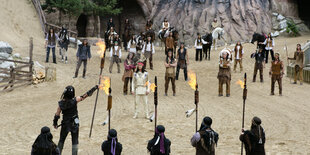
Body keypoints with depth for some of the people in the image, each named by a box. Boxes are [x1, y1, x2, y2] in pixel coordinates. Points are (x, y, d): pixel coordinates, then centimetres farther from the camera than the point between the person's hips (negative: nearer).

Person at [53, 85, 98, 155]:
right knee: (75, 141, 9)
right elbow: (85, 95, -12)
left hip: (65, 124, 2)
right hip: (74, 124, -2)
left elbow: (57, 115, -6)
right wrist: (94, 88, -3)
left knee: (61, 140, 19)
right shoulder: (75, 100, -19)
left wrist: (55, 123, 10)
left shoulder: (61, 103, -14)